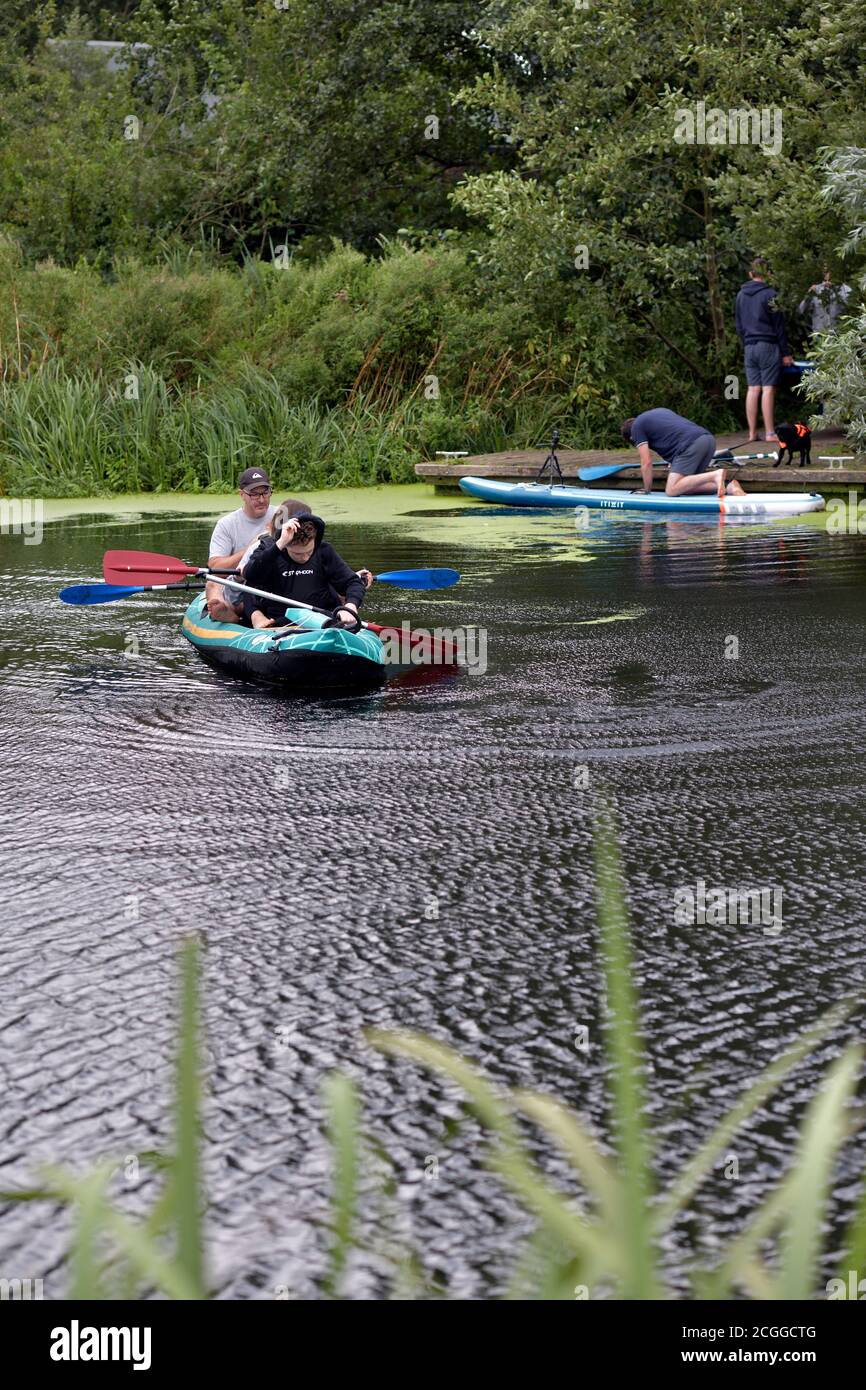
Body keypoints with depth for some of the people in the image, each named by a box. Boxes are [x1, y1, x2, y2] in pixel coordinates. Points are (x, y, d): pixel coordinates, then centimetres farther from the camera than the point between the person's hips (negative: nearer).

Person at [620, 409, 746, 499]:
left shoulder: (637, 426, 12)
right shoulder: (660, 411, 36)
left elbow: (646, 462, 6)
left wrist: (647, 491, 16)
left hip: (690, 444, -8)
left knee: (672, 491, -13)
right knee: (684, 487, 11)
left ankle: (715, 475, -27)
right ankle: (728, 487, -8)